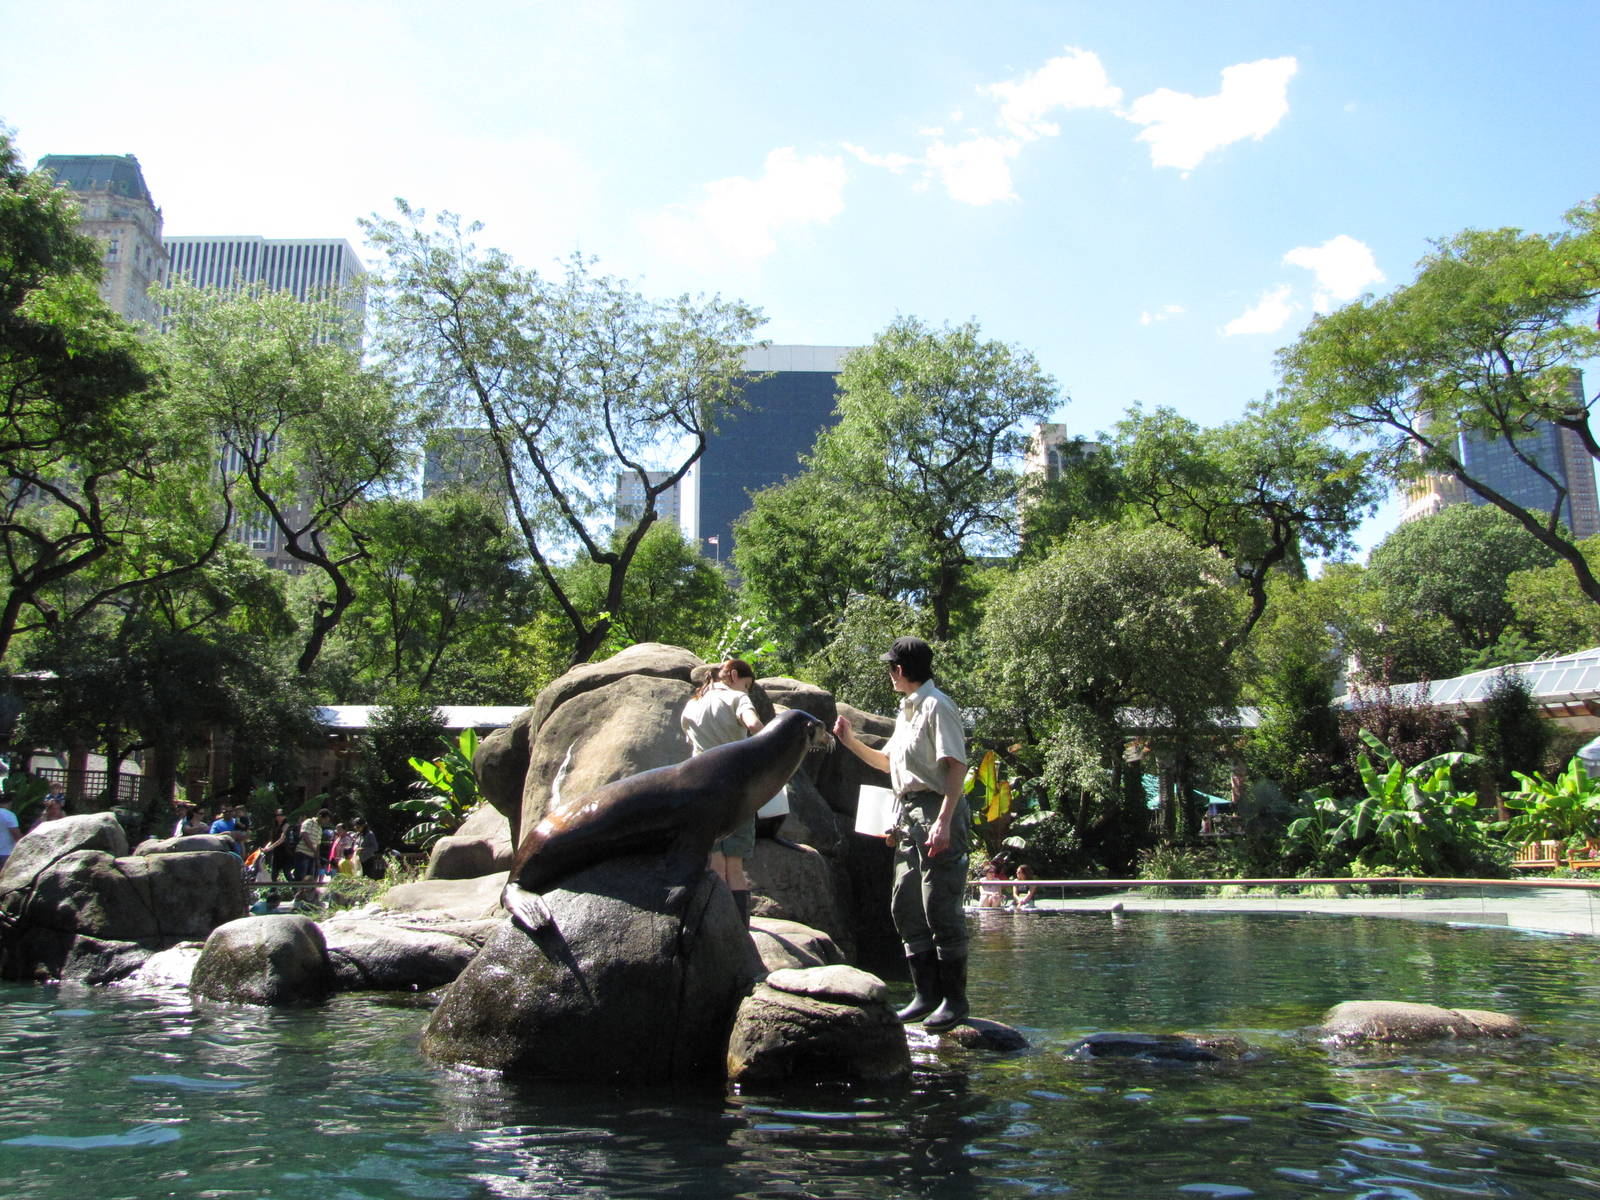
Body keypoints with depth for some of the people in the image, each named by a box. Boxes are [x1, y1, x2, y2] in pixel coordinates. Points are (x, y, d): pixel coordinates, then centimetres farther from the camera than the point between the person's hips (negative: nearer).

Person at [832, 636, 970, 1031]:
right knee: (906, 906, 9)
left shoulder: (936, 705, -9)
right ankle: (926, 994, 16)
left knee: (941, 909, -7)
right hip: (908, 814, 10)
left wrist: (944, 820, -24)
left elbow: (956, 765, -17)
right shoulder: (906, 710, 20)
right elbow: (888, 762, 32)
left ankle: (954, 999, 2)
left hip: (936, 811, -10)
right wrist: (850, 741, 22)